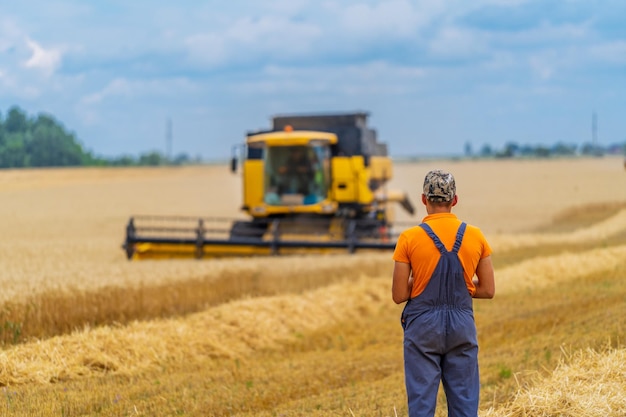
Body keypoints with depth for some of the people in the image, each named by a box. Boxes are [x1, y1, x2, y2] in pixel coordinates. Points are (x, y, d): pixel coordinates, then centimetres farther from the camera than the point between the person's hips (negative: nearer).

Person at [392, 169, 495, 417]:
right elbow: (488, 290, 5)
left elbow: (399, 295, -6)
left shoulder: (409, 238, -8)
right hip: (462, 324, 2)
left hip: (423, 325, -2)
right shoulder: (475, 236, 0)